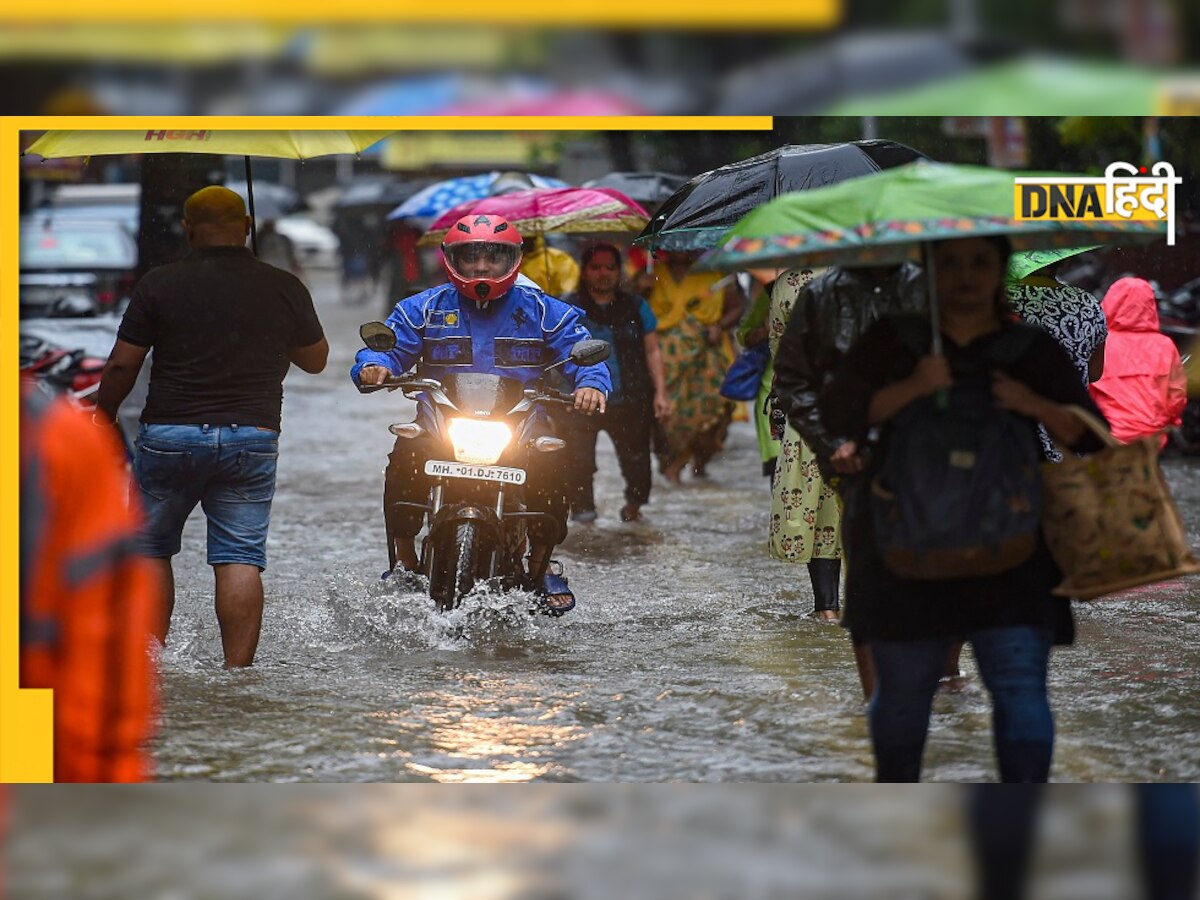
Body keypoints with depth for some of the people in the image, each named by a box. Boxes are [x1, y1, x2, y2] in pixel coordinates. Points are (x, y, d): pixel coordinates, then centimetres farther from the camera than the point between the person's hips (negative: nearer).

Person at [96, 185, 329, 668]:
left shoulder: (160, 284, -3)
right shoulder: (284, 288, 2)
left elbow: (122, 365, -2)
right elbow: (315, 360, 14)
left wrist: (103, 420, 12)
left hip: (170, 434, -1)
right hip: (252, 437, 1)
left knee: (150, 547, 14)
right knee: (241, 560, 0)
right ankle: (237, 670, -8)